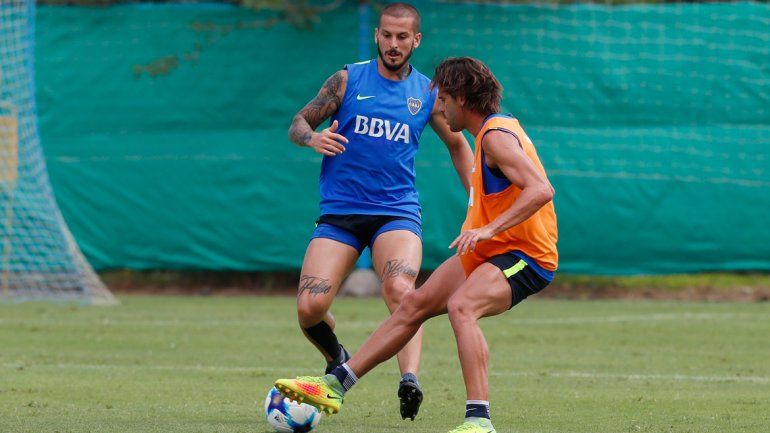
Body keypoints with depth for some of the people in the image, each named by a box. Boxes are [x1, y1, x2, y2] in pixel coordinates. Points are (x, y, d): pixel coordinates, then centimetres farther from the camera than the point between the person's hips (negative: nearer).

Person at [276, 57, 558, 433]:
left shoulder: (497, 137, -19)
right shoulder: (494, 128, 12)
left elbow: (542, 190, -31)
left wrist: (490, 228, -37)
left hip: (524, 258, -10)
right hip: (488, 250, 11)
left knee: (461, 306, -34)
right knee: (415, 305, 9)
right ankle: (334, 386, 15)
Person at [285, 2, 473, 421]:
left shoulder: (427, 93, 8)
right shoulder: (348, 80, 4)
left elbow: (457, 144, 23)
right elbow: (298, 123, 9)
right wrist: (313, 138, -15)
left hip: (397, 211, 0)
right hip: (338, 213, 1)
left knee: (400, 289, -31)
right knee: (310, 307, -14)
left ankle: (410, 378, -42)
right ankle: (336, 359, 18)